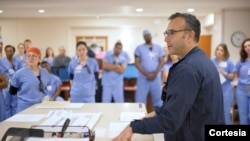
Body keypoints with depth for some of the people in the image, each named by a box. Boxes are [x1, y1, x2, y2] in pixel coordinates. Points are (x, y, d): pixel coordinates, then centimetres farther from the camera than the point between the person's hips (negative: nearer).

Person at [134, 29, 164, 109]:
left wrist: (155, 74, -10)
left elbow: (161, 62, 4)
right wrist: (147, 74, -12)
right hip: (143, 78, -2)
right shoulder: (139, 48, 4)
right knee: (140, 100, -3)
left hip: (156, 78, 2)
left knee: (158, 99, 6)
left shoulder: (158, 48, 10)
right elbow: (137, 63, -3)